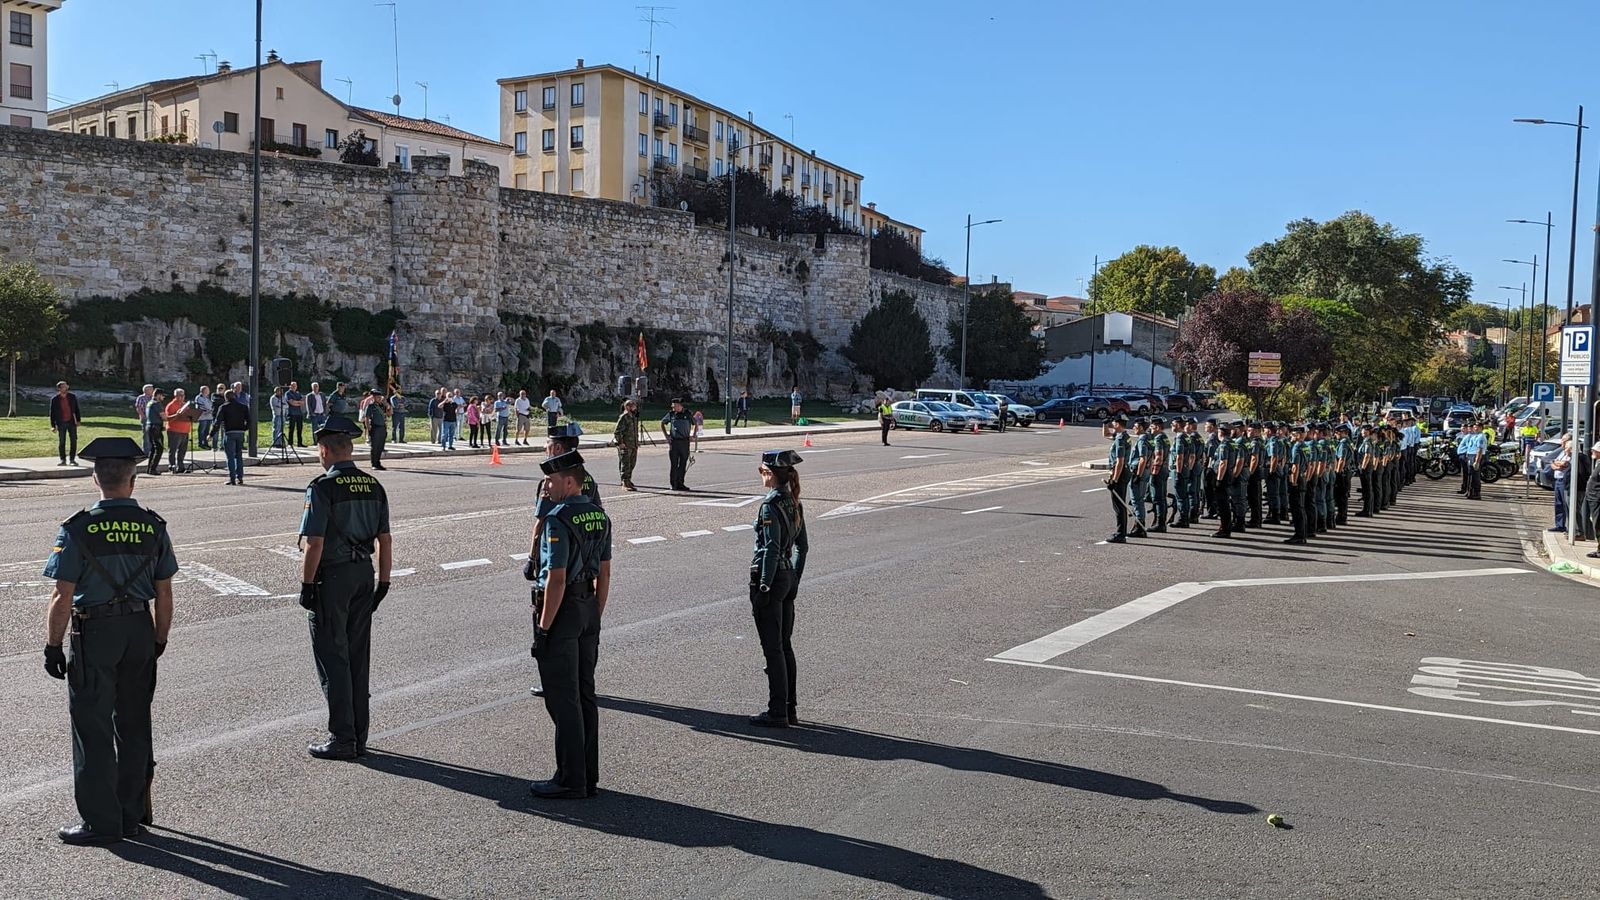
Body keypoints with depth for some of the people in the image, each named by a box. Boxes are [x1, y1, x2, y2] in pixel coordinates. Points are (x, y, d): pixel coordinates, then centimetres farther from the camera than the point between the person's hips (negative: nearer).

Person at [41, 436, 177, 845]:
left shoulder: (77, 530, -12)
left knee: (93, 728, 5)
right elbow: (164, 594, 3)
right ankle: (132, 816, 22)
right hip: (140, 631, 4)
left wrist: (53, 645, -2)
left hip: (93, 633, -4)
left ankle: (101, 822, 10)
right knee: (134, 724, 14)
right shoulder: (153, 527, -1)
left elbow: (62, 598, -12)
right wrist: (158, 641, 14)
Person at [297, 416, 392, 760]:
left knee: (332, 658, 2)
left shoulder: (322, 487, -14)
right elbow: (385, 540, 7)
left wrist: (306, 586, -9)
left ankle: (342, 739, 5)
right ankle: (359, 736, 21)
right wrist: (383, 583, 13)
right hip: (364, 575, 6)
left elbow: (315, 544, -17)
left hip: (332, 578, -6)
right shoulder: (374, 486, 6)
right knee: (359, 657, 13)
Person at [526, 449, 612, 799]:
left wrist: (543, 629, -15)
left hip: (562, 611, -8)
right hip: (589, 611, 8)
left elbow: (556, 580, -20)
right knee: (584, 696, 13)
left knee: (563, 700, 0)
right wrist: (595, 618, 18)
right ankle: (588, 778, 20)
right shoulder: (599, 516, 9)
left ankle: (570, 780, 6)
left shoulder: (558, 520, -17)